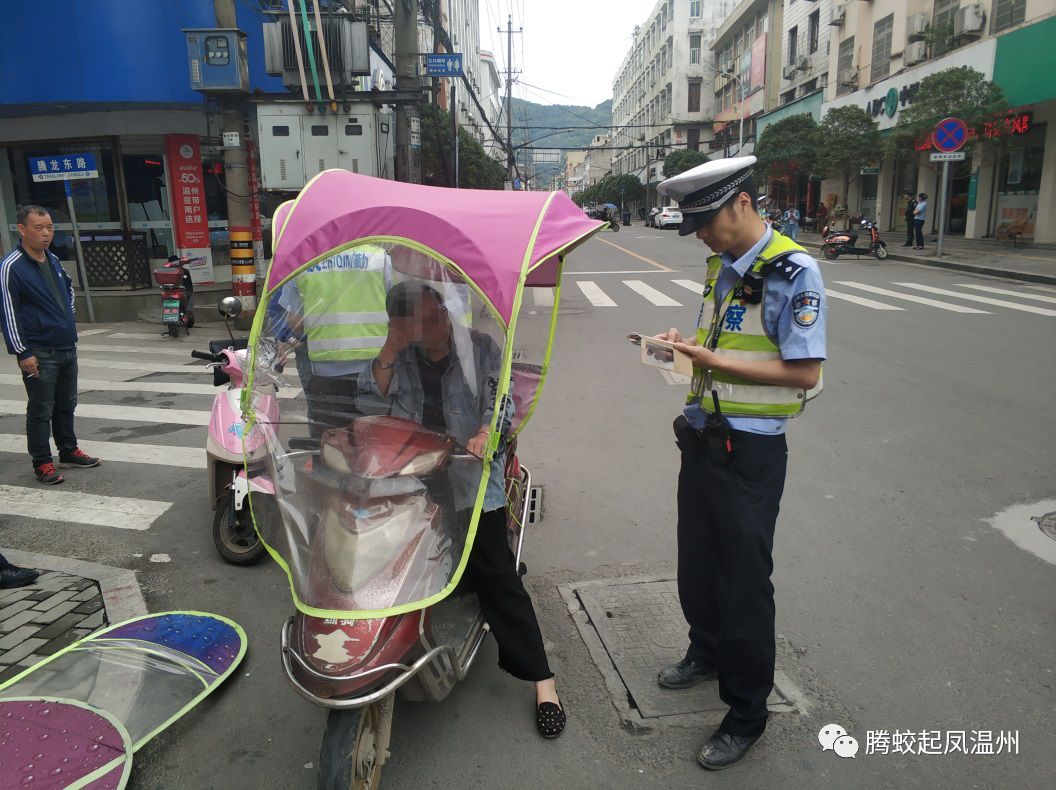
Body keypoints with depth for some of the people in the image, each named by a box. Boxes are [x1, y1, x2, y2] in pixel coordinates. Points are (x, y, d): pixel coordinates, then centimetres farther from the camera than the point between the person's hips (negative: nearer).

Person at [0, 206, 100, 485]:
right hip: (39, 354, -7)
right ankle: (42, 462, 11)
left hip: (67, 347, 7)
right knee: (41, 410, 1)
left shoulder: (53, 260, 9)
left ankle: (69, 451, 30)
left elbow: (68, 287, 29)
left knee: (66, 404, 17)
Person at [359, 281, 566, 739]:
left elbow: (500, 397, -6)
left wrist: (487, 433, -27)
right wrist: (389, 351, -10)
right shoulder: (398, 357, 11)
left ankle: (542, 679, 1)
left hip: (473, 482, -3)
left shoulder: (481, 348, 4)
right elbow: (367, 402, 1)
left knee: (496, 576, -7)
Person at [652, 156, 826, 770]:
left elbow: (804, 372, -20)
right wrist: (688, 343, -1)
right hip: (704, 436, 8)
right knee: (696, 562, 21)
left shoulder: (794, 271, -16)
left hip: (751, 450, -8)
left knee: (744, 580, 3)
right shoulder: (720, 267, 10)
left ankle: (747, 714, 22)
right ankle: (708, 654, 46)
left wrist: (716, 361, -25)